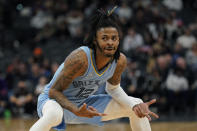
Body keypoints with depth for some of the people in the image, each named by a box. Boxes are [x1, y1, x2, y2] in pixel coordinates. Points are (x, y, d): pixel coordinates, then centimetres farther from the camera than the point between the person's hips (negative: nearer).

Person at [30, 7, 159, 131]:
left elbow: (113, 88, 7)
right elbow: (54, 91, -25)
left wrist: (135, 106, -10)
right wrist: (76, 111, -40)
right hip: (54, 101, -7)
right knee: (53, 115, -43)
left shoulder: (120, 61, -12)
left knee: (136, 105, 3)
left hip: (84, 103, 7)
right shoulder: (80, 58, -31)